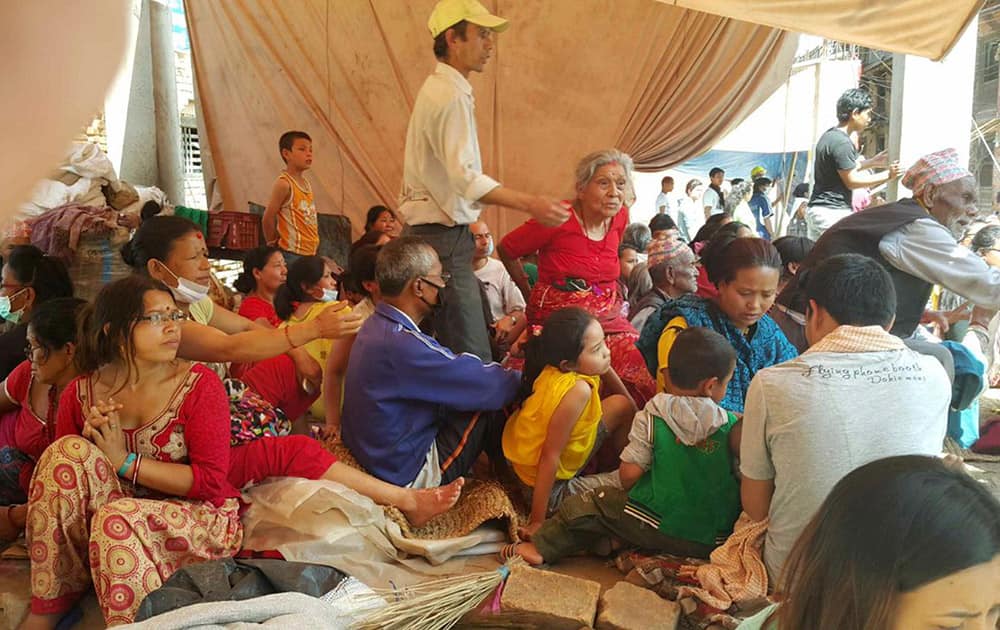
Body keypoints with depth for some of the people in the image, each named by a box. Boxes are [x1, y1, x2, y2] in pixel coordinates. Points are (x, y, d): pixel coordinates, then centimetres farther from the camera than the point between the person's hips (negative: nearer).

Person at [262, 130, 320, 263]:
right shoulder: (283, 183, -11)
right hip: (292, 255, -8)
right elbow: (267, 219, -11)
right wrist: (273, 244, -1)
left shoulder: (307, 184, 13)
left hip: (310, 254, 8)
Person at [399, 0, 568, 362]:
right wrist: (530, 205, -32)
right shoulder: (450, 95, -15)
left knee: (452, 349, 15)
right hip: (445, 237, -11)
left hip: (444, 232, 11)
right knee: (472, 358, -11)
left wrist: (471, 223, 23)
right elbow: (466, 177, -27)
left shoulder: (439, 89, 18)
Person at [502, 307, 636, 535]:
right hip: (550, 489, -8)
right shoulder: (577, 390, -33)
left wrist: (603, 365, -5)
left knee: (621, 406, 9)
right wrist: (537, 521, -23)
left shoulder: (555, 369, -10)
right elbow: (550, 457, -28)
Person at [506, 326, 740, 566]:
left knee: (594, 503, 13)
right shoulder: (732, 425, -3)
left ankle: (542, 547, 13)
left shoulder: (650, 419, -8)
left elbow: (628, 474, -10)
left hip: (657, 526, -2)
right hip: (715, 539, 2)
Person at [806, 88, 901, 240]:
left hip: (817, 209, 10)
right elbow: (851, 181, -14)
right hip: (833, 212, -10)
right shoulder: (842, 142, -16)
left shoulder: (829, 135, 13)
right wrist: (888, 175, -9)